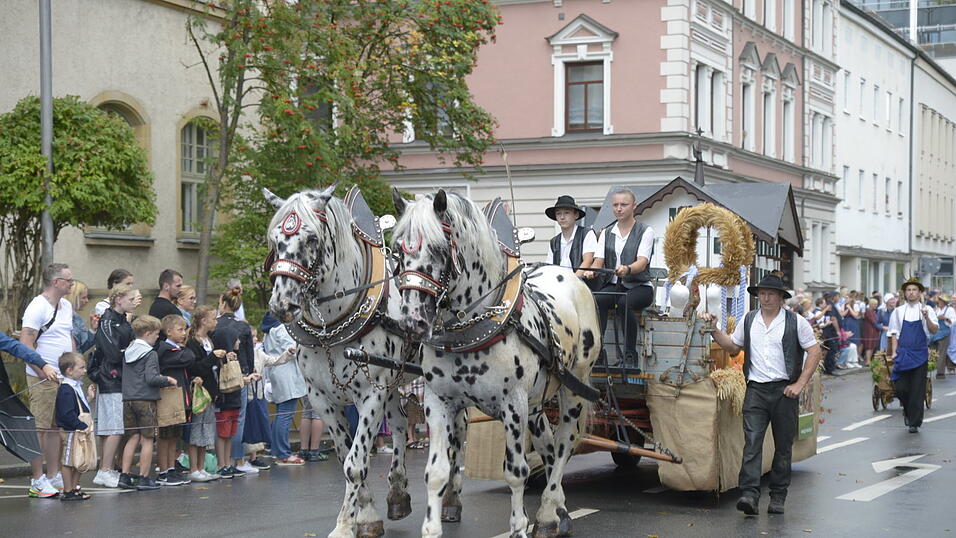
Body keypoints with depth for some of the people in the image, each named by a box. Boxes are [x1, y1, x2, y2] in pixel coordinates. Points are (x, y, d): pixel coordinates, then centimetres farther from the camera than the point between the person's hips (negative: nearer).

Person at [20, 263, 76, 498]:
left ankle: (54, 477, 20)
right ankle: (38, 481, 0)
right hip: (42, 379, -8)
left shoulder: (66, 306, 15)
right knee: (40, 428, -4)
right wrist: (44, 372, -20)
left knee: (56, 427, 13)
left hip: (64, 377, 8)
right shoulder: (38, 307, -13)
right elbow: (26, 345, -18)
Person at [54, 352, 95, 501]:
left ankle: (75, 488, 25)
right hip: (70, 432, -10)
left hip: (80, 431, 10)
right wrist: (82, 426, -25)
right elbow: (68, 414, -25)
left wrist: (89, 398, 10)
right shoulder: (66, 390, -19)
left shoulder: (76, 387, 15)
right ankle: (68, 492, 5)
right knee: (69, 462, -1)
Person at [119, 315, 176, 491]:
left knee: (133, 438, 12)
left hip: (128, 400, 7)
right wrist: (167, 380, -2)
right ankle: (143, 478, 2)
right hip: (146, 400, -7)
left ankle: (124, 475, 8)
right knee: (147, 439, 1)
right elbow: (151, 378, -18)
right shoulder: (150, 353, -9)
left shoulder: (127, 352, 12)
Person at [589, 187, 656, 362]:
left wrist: (627, 269, -39)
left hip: (640, 286, -3)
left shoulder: (645, 231, 1)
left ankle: (630, 352, -27)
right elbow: (598, 261, 2)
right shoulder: (607, 234, 15)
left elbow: (642, 263, -14)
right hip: (614, 286, 3)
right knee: (597, 300, -31)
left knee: (624, 302, -36)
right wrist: (591, 271, -24)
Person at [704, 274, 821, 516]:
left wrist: (800, 384, -4)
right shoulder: (748, 321, 11)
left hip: (784, 390, -1)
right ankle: (749, 495, -20)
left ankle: (778, 498, 15)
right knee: (752, 442, -12)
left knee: (783, 446, 6)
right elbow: (733, 347, 22)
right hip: (756, 389, 2)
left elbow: (814, 352, 2)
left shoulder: (796, 322, 0)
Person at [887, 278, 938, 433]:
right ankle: (907, 410, 26)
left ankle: (914, 422, 9)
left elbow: (934, 330, -7)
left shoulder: (926, 310, 3)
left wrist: (926, 317, -24)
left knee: (918, 390, 0)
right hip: (903, 354, 1)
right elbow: (894, 334, 9)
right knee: (900, 388, -3)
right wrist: (894, 353, 0)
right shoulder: (898, 311, 7)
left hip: (920, 354, -1)